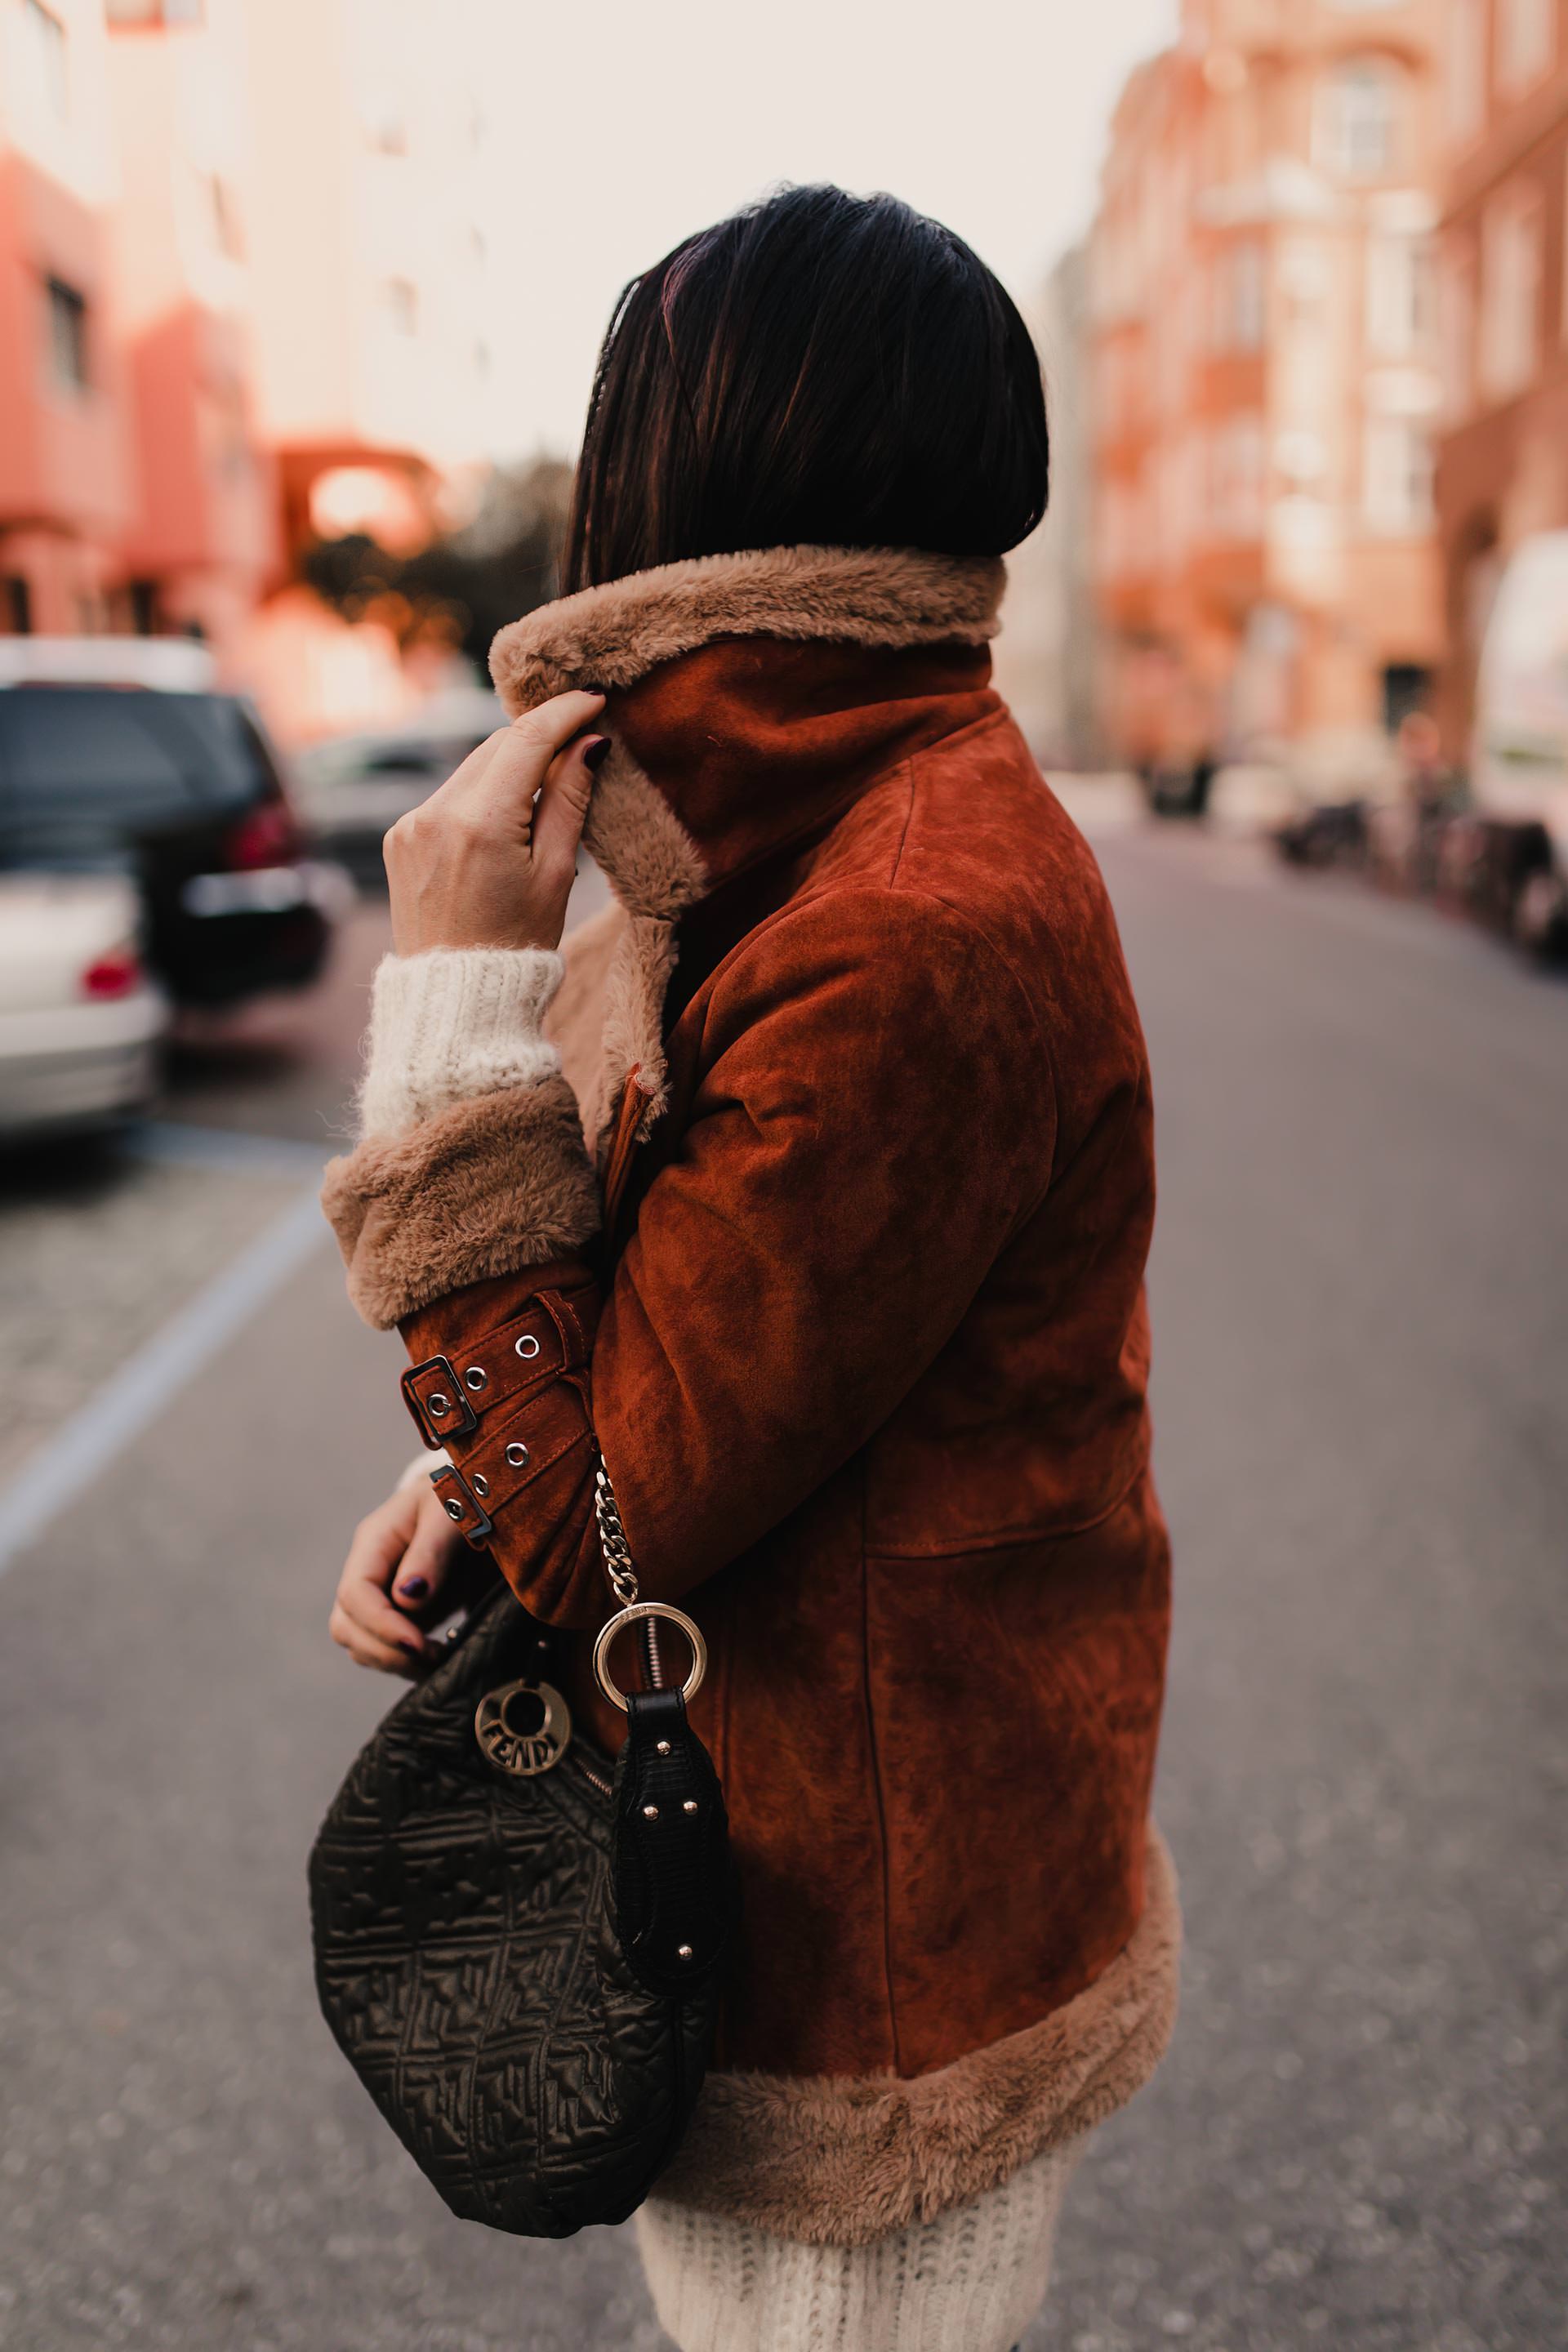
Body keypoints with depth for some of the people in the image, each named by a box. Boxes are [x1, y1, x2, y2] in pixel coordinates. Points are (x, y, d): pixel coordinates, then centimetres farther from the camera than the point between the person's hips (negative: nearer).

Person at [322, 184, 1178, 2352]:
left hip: (860, 1964, -9)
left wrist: (461, 1012, -23)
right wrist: (480, 1486, -3)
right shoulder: (918, 816, 2)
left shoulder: (913, 938, -30)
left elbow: (601, 1527, -23)